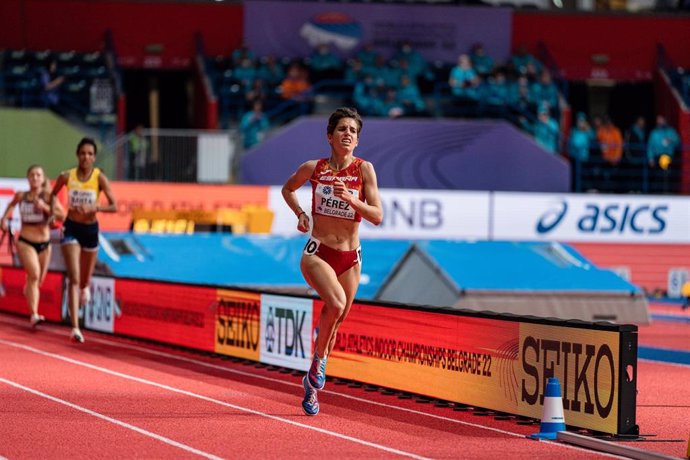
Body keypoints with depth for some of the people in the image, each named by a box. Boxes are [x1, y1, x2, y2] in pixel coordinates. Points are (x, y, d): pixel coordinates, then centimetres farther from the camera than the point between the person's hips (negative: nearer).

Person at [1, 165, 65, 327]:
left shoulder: (48, 196, -5)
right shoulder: (21, 196, -1)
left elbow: (62, 215, -14)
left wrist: (45, 207, -25)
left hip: (44, 243, 2)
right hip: (25, 242, -2)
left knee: (38, 281, 14)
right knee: (34, 274, -22)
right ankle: (34, 314, -28)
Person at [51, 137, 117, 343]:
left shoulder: (100, 178, -12)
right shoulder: (66, 176, -8)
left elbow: (114, 206, -15)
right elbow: (53, 194, 12)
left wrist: (94, 207, -29)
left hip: (91, 229, 1)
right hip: (71, 228, -1)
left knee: (85, 278, 17)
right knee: (74, 278, -13)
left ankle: (85, 287, 59)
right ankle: (75, 327, -17)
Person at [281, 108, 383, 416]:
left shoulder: (364, 169, -4)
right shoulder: (314, 168, -2)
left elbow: (377, 217, -8)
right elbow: (288, 188, 19)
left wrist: (350, 199, -23)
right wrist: (300, 214, 2)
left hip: (350, 258, 2)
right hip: (317, 253, -2)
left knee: (335, 323, 11)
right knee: (336, 304, -29)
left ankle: (312, 386, 29)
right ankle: (319, 359, -6)